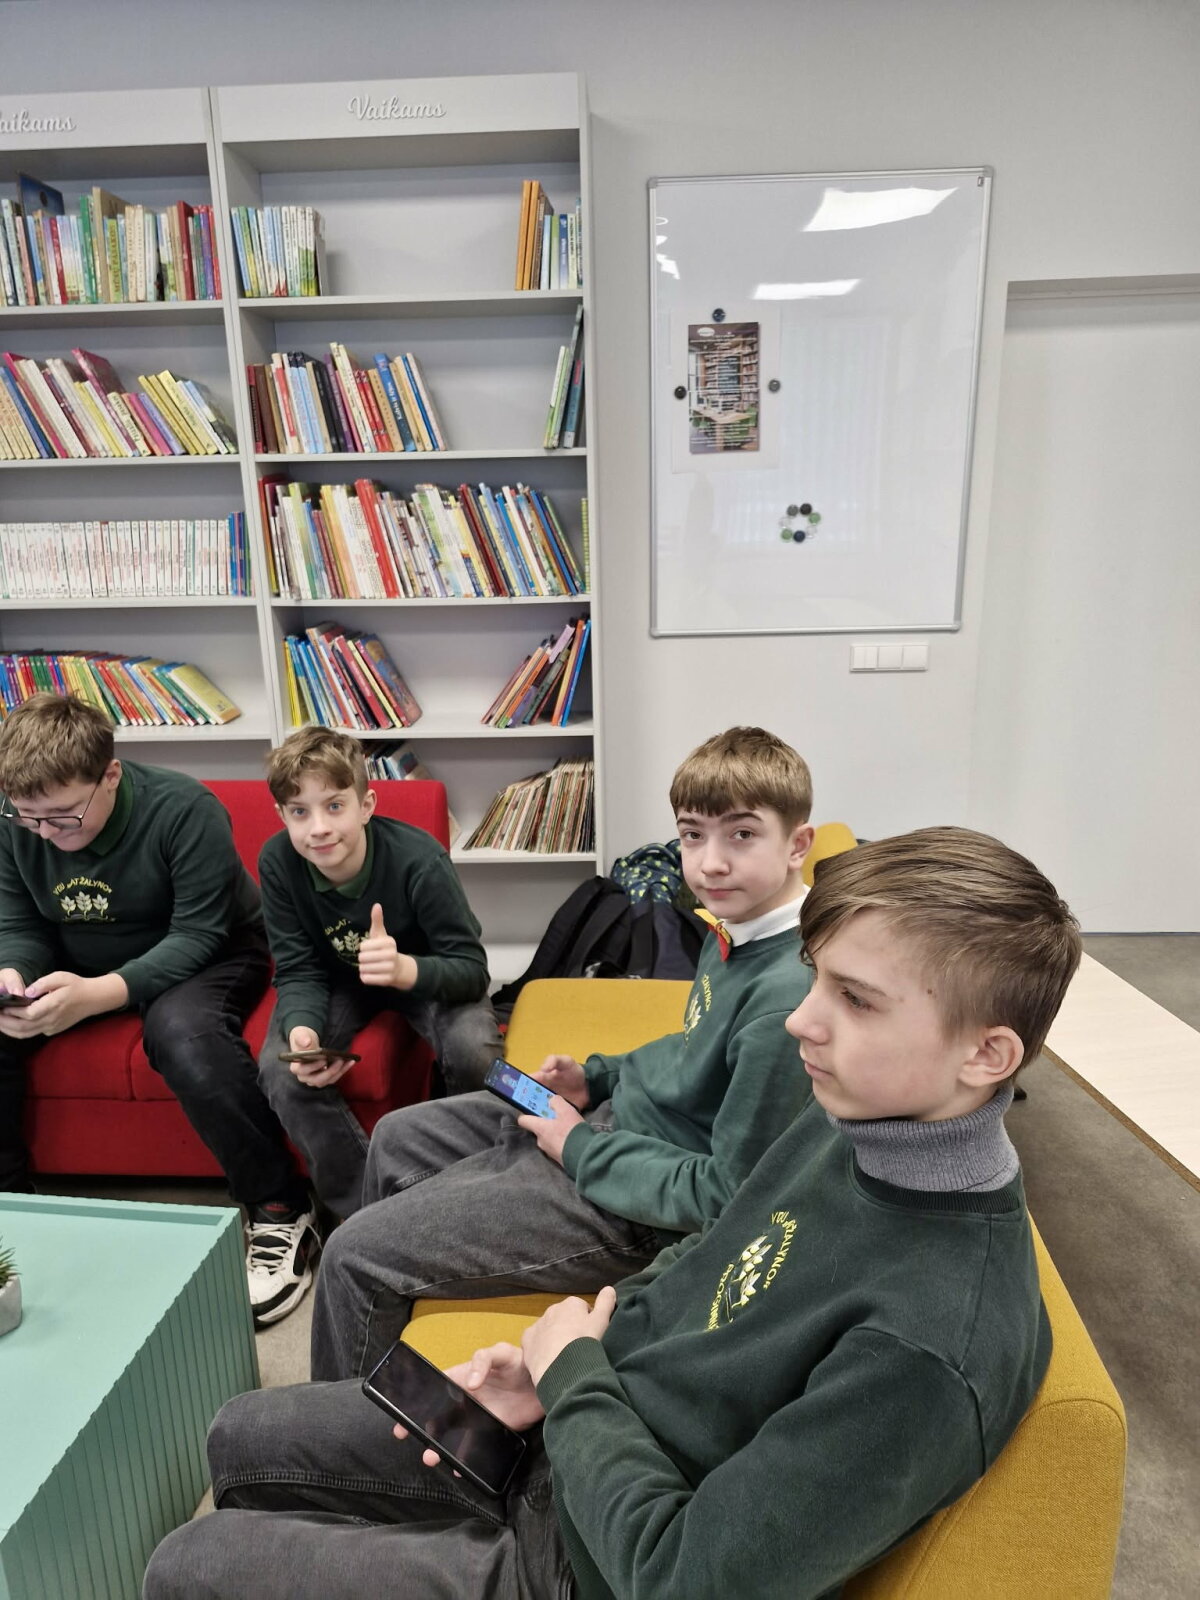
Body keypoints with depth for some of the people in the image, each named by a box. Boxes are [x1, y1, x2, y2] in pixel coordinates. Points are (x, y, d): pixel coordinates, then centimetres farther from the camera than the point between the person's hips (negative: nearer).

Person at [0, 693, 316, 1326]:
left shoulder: (184, 810, -25)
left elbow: (195, 936, -25)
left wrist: (97, 995, -39)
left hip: (202, 962, -6)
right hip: (74, 966, 6)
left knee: (183, 1033, -37)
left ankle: (279, 1212, -21)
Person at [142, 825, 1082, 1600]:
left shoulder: (933, 1344, -34)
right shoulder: (843, 1125, -9)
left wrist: (574, 1374, -14)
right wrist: (549, 1369, -6)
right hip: (568, 1437, 7)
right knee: (243, 1439, 16)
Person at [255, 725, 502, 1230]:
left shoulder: (418, 859, -32)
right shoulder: (278, 863, -22)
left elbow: (472, 969, -30)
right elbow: (298, 972, -16)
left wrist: (406, 969, -53)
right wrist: (301, 1029, -39)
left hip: (425, 975, -3)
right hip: (340, 980, 3)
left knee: (474, 1052, -31)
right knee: (280, 1069, -23)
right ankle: (364, 1209, -2)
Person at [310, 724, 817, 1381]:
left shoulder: (788, 996, -31)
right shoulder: (736, 930, -3)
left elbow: (727, 1194, -25)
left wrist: (581, 1148, -16)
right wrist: (596, 1077, 3)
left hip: (632, 1212, -9)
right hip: (614, 1118, 10)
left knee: (355, 1254, -5)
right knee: (396, 1137, 22)